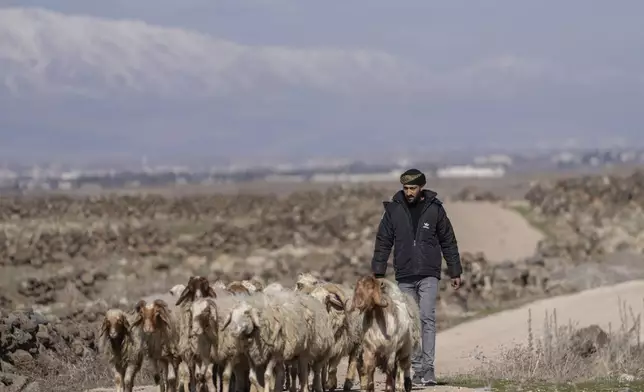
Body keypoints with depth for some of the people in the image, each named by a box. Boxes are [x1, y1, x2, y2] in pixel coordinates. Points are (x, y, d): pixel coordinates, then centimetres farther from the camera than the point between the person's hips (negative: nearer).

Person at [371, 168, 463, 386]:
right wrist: (378, 272, -1)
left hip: (428, 275, -2)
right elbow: (383, 242, 6)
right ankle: (417, 369, 9)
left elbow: (448, 242, 6)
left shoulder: (434, 209, 0)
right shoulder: (393, 209, 3)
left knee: (427, 318, -13)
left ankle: (428, 368, -14)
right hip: (404, 277, 2)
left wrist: (455, 272, 6)